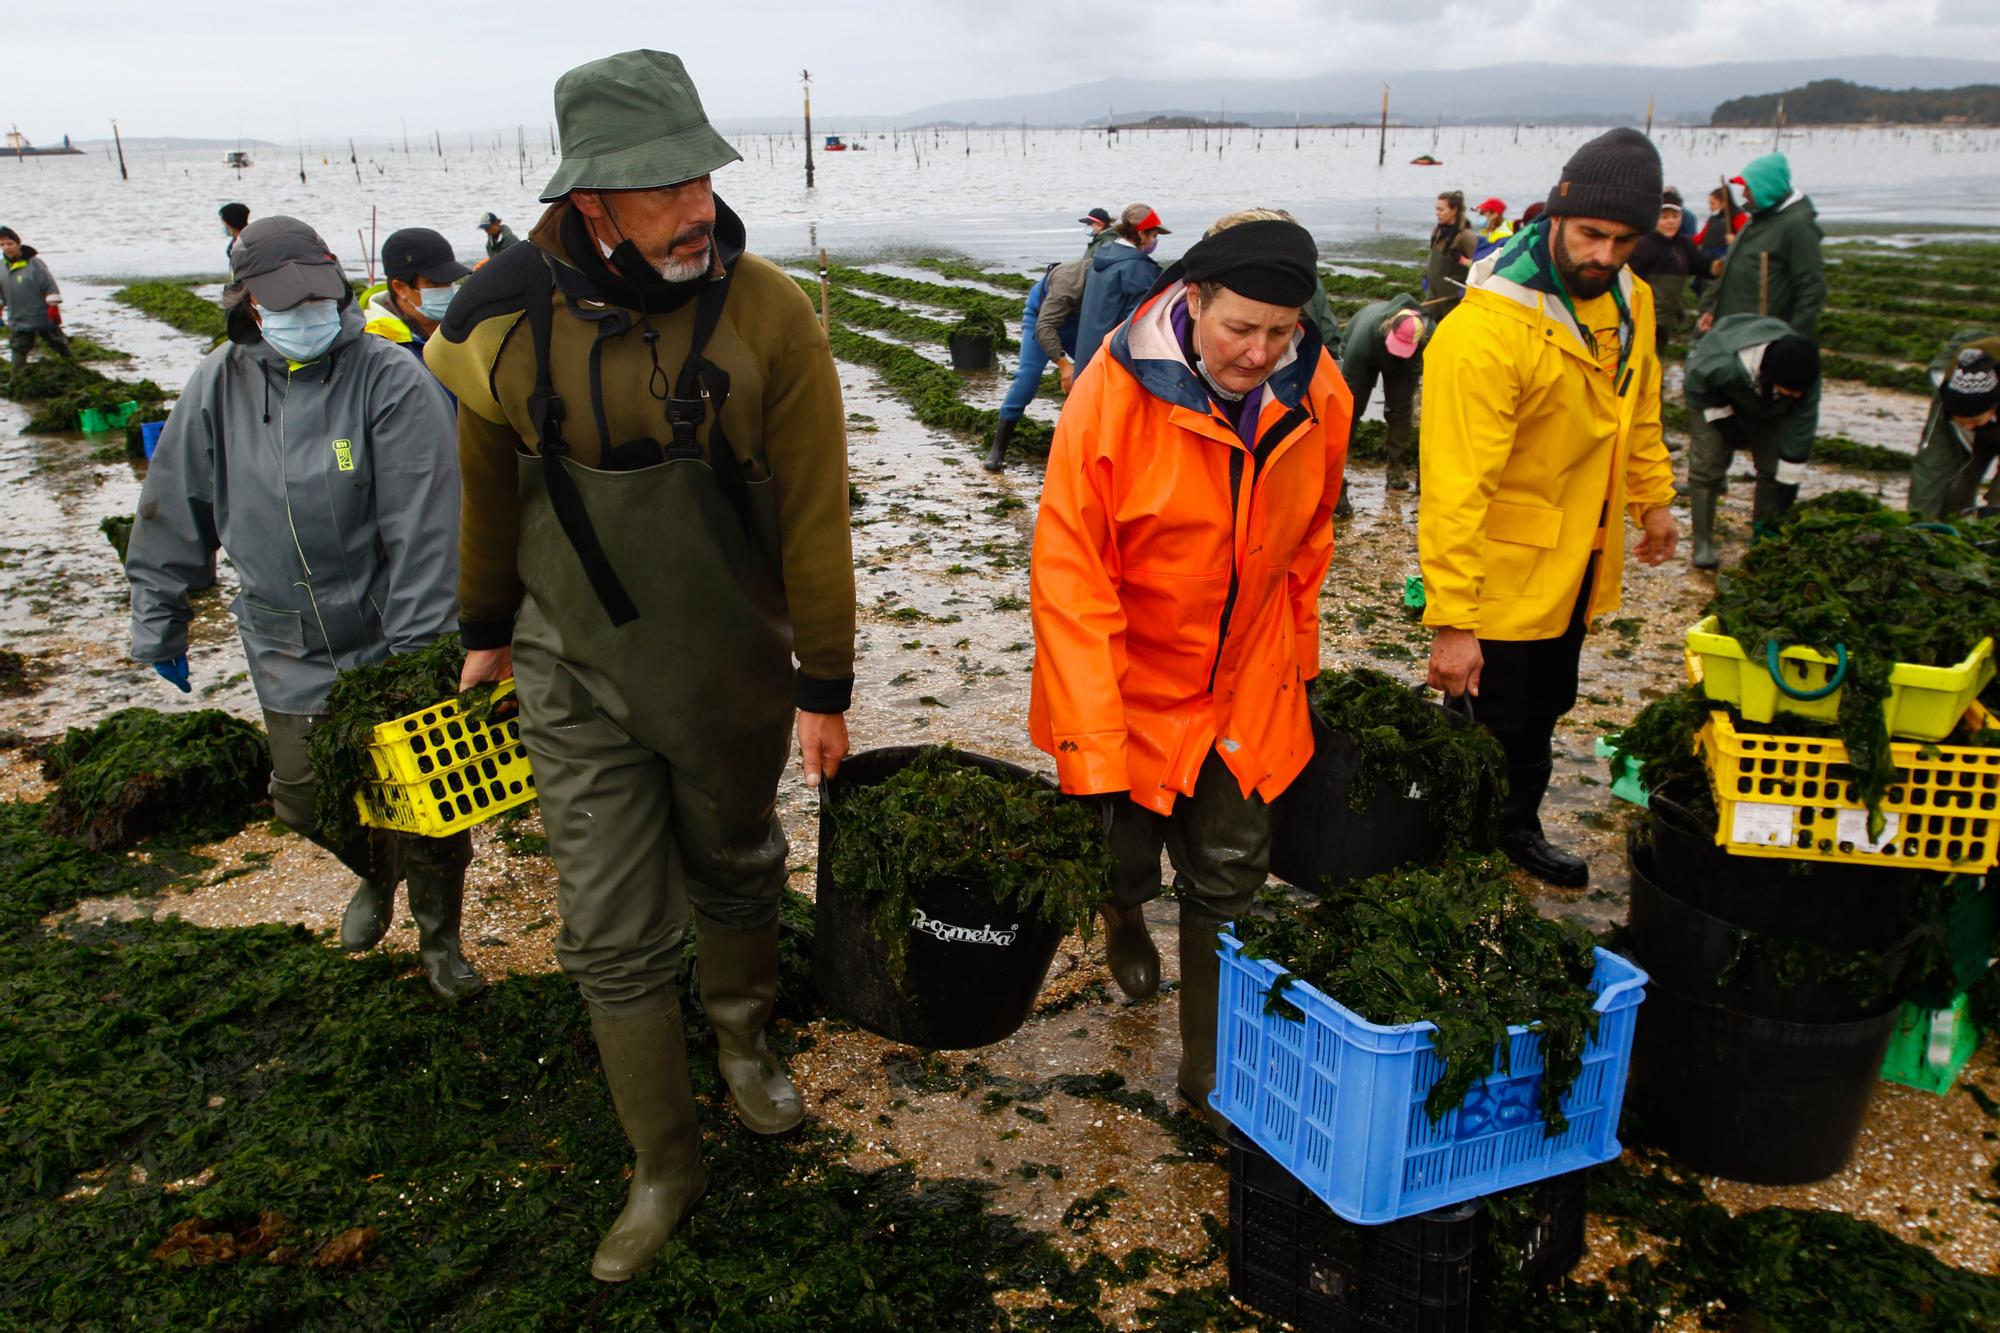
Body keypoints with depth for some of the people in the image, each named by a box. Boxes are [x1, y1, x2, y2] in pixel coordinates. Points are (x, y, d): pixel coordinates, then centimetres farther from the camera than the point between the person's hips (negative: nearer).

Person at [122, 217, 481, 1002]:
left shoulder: (391, 382, -15)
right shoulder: (218, 386, 0)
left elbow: (423, 528, -17)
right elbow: (174, 514, 11)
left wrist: (416, 653, -18)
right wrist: (158, 621, 14)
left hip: (390, 644, -4)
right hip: (287, 654, 4)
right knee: (306, 800, 14)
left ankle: (438, 938, 29)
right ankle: (376, 876, 47)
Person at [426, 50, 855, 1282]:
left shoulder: (767, 315, -17)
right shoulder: (502, 324, -13)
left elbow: (815, 513, -11)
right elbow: (483, 487, 5)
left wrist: (825, 688, -7)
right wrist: (488, 632, 16)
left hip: (732, 672, 0)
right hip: (581, 678, 1)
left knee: (737, 879, 20)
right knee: (615, 935, 4)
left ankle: (744, 1041, 50)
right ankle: (665, 1166, 24)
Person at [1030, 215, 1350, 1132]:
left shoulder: (1317, 397, -8)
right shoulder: (1114, 394, -22)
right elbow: (1069, 575, -23)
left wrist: (1297, 657, 16)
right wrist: (1092, 738, -25)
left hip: (1246, 690, 3)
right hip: (1131, 681, -3)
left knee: (1230, 882, 7)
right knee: (1123, 856, 13)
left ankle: (1212, 1070, 24)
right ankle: (1124, 915, 52)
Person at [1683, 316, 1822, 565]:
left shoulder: (1804, 378, -34)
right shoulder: (1723, 366, -47)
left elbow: (1800, 432, -25)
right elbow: (1695, 387, -24)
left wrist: (1789, 482, -22)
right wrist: (1723, 419, -27)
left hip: (1766, 404, 3)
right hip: (1711, 396, -3)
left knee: (1774, 467, -5)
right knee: (1707, 465, -13)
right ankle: (1703, 543, -6)